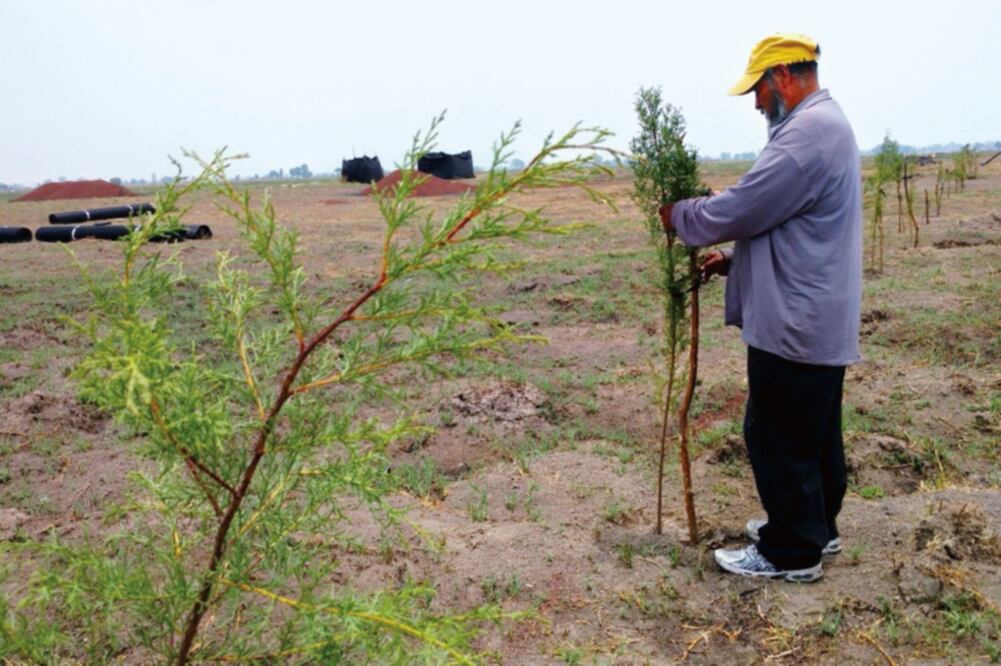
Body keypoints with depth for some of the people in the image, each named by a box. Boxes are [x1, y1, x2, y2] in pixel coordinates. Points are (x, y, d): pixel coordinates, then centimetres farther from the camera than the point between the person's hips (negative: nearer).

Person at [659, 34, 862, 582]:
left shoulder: (807, 131, -19)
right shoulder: (826, 124, 16)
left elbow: (740, 208, -21)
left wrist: (679, 216, -3)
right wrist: (734, 259, 11)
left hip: (796, 324, -11)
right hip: (819, 320, 11)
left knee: (778, 438, 1)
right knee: (815, 433, 20)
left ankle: (790, 553, 14)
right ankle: (816, 527, 35)